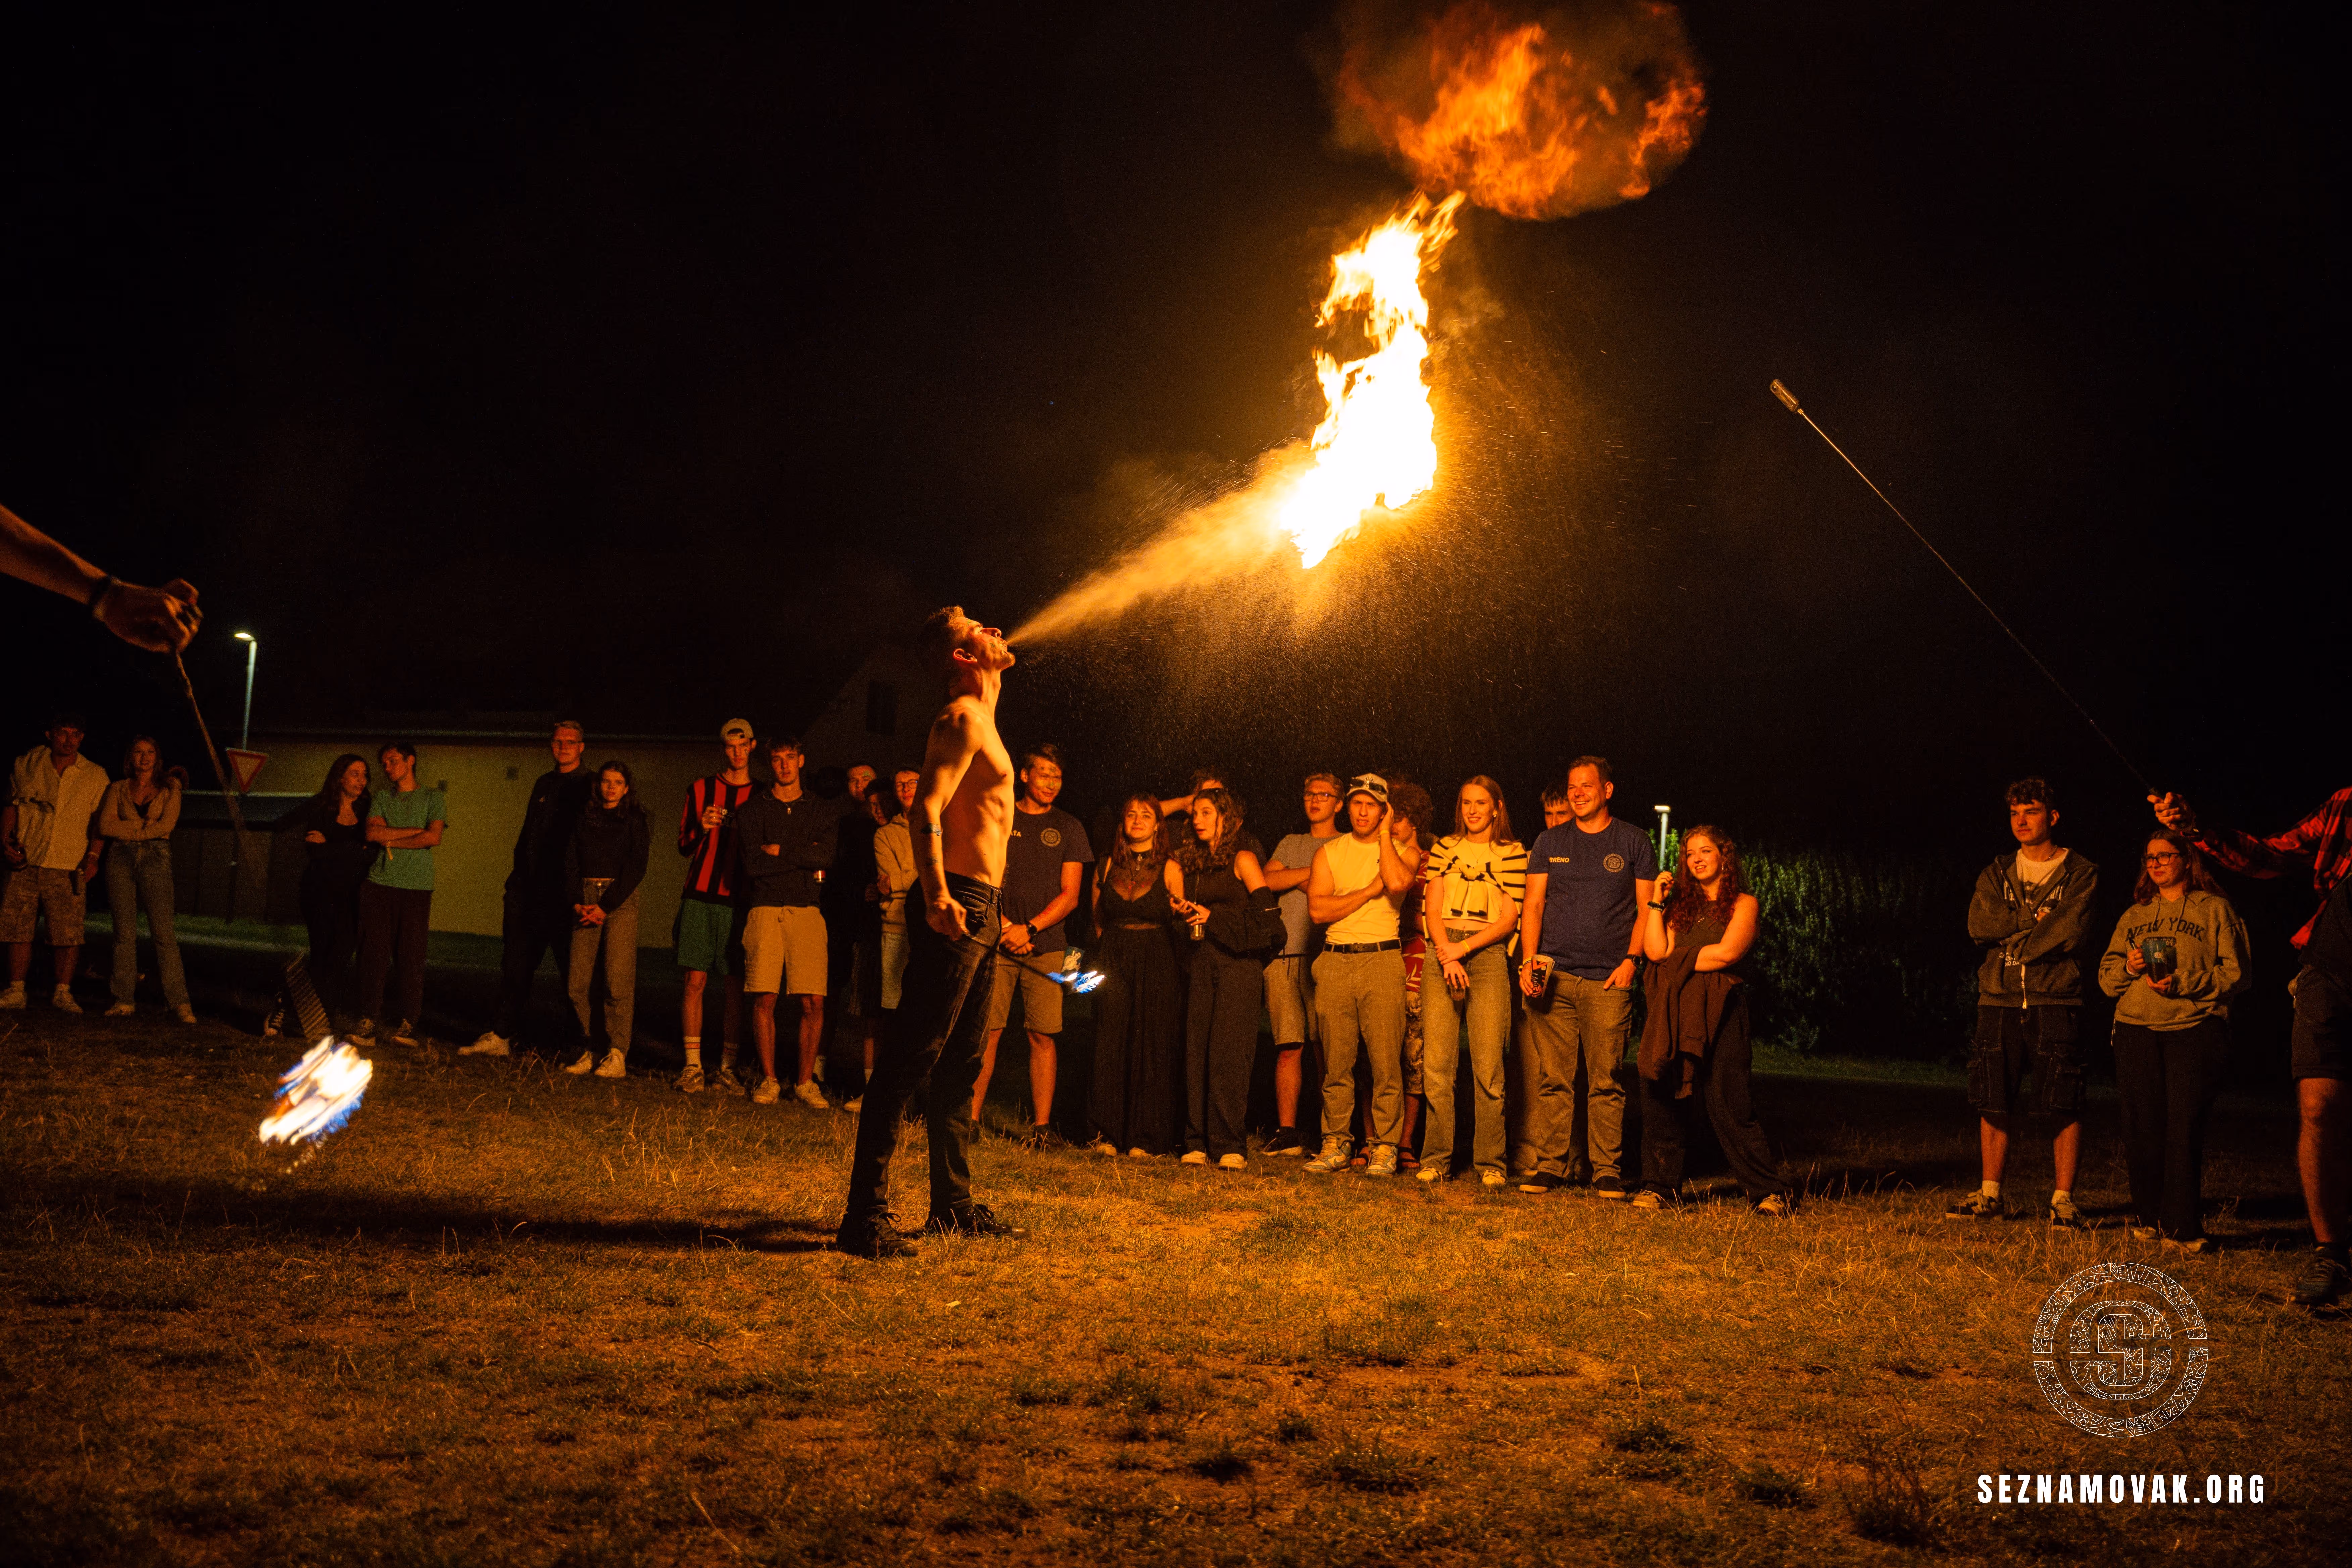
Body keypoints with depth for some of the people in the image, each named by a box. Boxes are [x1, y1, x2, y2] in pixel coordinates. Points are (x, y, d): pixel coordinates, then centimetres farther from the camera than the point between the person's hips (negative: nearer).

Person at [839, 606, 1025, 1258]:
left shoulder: (980, 722, 21)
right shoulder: (962, 719, -10)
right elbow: (926, 811, -22)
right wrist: (936, 896, -35)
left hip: (979, 912, 10)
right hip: (958, 905, -10)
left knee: (961, 1066, 14)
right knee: (909, 1061, -11)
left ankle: (953, 1205, 22)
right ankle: (866, 1214, -12)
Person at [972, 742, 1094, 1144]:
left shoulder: (1068, 828, 10)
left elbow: (1070, 895, 5)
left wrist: (1030, 929, -7)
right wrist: (1005, 927, -6)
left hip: (1046, 947, 0)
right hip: (996, 942, 0)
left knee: (1043, 1036, -3)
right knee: (987, 1032, -5)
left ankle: (1041, 1124, 1)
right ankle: (971, 1118, 0)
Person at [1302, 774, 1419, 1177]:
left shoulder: (1404, 852, 9)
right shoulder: (1330, 853, 13)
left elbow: (1398, 883, -15)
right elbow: (1318, 910, -1)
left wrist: (1384, 834, -3)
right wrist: (1370, 891, -5)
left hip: (1382, 961, -2)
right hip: (1335, 962, 2)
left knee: (1386, 1061, -6)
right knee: (1336, 1061, 2)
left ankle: (1385, 1147, 0)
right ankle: (1335, 1144, 9)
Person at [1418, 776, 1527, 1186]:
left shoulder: (1513, 854, 8)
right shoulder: (1444, 849, 14)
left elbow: (1509, 919, 1)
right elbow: (1432, 909, 7)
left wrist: (1463, 948, -8)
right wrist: (1447, 957, -8)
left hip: (1487, 955, -2)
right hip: (1442, 956, 2)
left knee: (1488, 1067, -7)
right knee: (1436, 1064, -3)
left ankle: (1490, 1162, -1)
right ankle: (1437, 1159, 3)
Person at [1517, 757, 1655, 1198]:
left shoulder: (1633, 841, 8)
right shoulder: (1550, 842, 14)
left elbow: (1647, 909, 7)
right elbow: (1534, 905, 11)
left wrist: (1631, 960, -6)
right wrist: (1529, 960, -2)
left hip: (1609, 980, -2)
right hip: (1553, 978, 2)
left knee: (1606, 1081, -4)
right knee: (1553, 1079, 0)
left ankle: (1608, 1171, 1)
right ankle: (1551, 1165, 6)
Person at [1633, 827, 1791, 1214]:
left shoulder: (1742, 903, 8)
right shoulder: (1681, 904, 21)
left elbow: (1728, 952, -7)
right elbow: (1656, 951, 9)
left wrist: (1680, 961, 0)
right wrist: (1657, 902, 9)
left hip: (1719, 1011, -4)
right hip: (1674, 1009, 4)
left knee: (1726, 1102, -10)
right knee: (1660, 1094, -5)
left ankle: (1770, 1191, -2)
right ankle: (1659, 1185, 4)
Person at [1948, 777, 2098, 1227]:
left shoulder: (2081, 875, 4)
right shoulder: (1996, 875, 15)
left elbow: (2070, 932, -11)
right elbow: (1980, 927, -1)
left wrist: (2013, 937, -6)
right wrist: (2038, 918, -8)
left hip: (2055, 1003, -4)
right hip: (1999, 1002, 4)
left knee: (2064, 1106, -5)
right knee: (1993, 1103, 5)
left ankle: (2064, 1199, 2)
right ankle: (1991, 1196, 14)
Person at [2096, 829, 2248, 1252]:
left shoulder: (2215, 910, 9)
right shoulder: (2134, 916, 22)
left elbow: (2235, 973, 0)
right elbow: (2106, 976, 18)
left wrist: (2182, 984, -13)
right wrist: (2128, 968, -4)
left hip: (2195, 1030, -4)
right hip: (2137, 1031, 4)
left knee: (2184, 1130, -11)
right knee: (2141, 1130, 0)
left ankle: (2182, 1229, -8)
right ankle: (2148, 1219, 11)